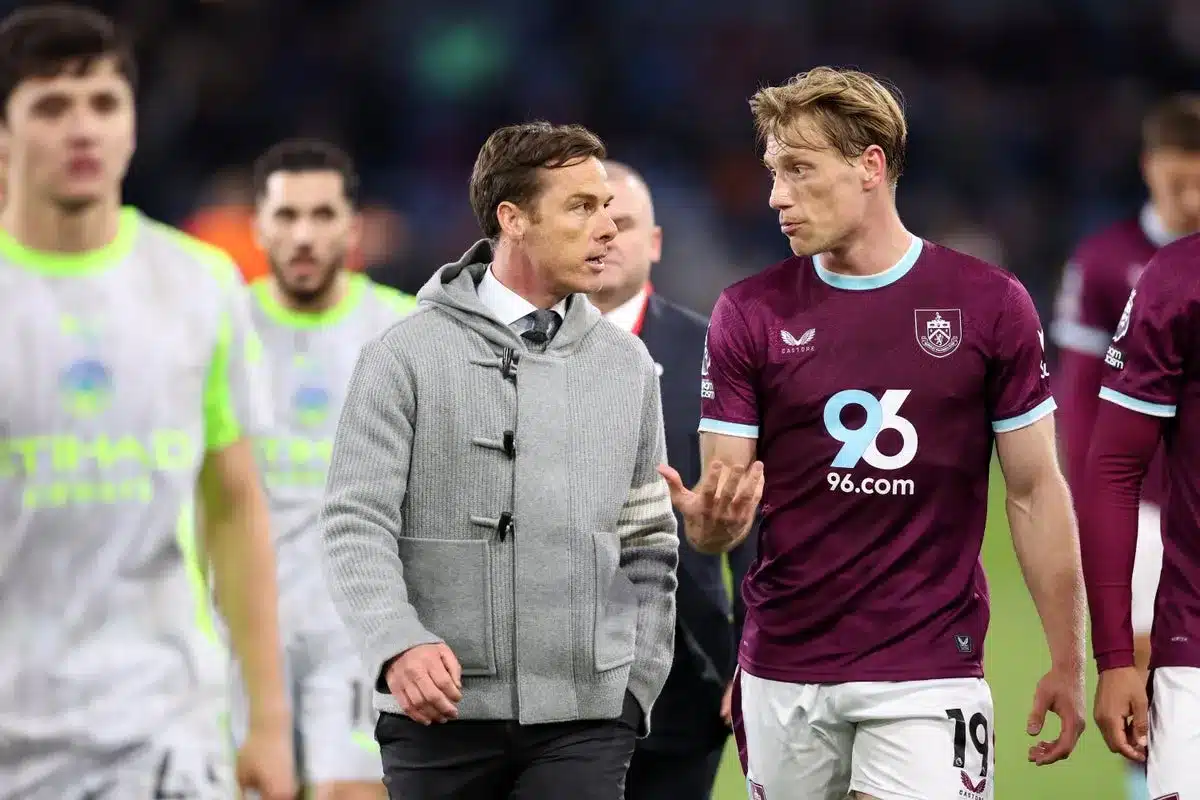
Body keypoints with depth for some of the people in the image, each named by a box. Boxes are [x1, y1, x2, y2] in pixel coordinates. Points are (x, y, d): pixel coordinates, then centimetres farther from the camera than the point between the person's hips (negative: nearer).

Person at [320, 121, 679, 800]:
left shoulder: (627, 366, 10)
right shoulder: (409, 356, -2)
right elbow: (357, 522, -8)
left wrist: (638, 689, 9)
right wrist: (399, 643, -24)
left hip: (585, 722, 2)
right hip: (440, 715, -2)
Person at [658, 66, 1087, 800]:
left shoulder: (990, 304, -3)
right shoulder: (750, 313, 0)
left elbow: (1035, 490, 3)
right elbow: (726, 506, 0)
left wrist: (1068, 662, 2)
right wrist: (711, 520, -25)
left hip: (928, 672, -2)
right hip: (784, 673, 2)